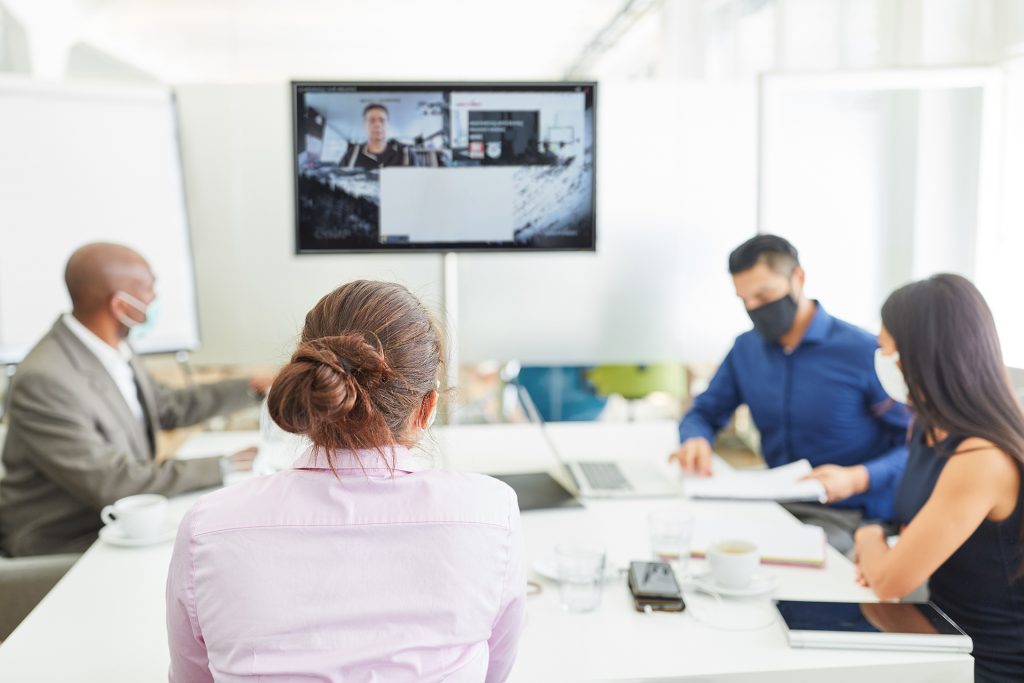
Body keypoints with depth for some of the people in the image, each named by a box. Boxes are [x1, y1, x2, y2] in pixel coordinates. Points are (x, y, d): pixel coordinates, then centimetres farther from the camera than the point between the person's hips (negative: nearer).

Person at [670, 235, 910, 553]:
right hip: (778, 504, 5)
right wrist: (696, 440, -8)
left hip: (847, 515, -5)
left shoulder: (863, 352, -12)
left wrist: (856, 479, -26)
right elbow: (703, 414, 17)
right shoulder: (746, 348, 7)